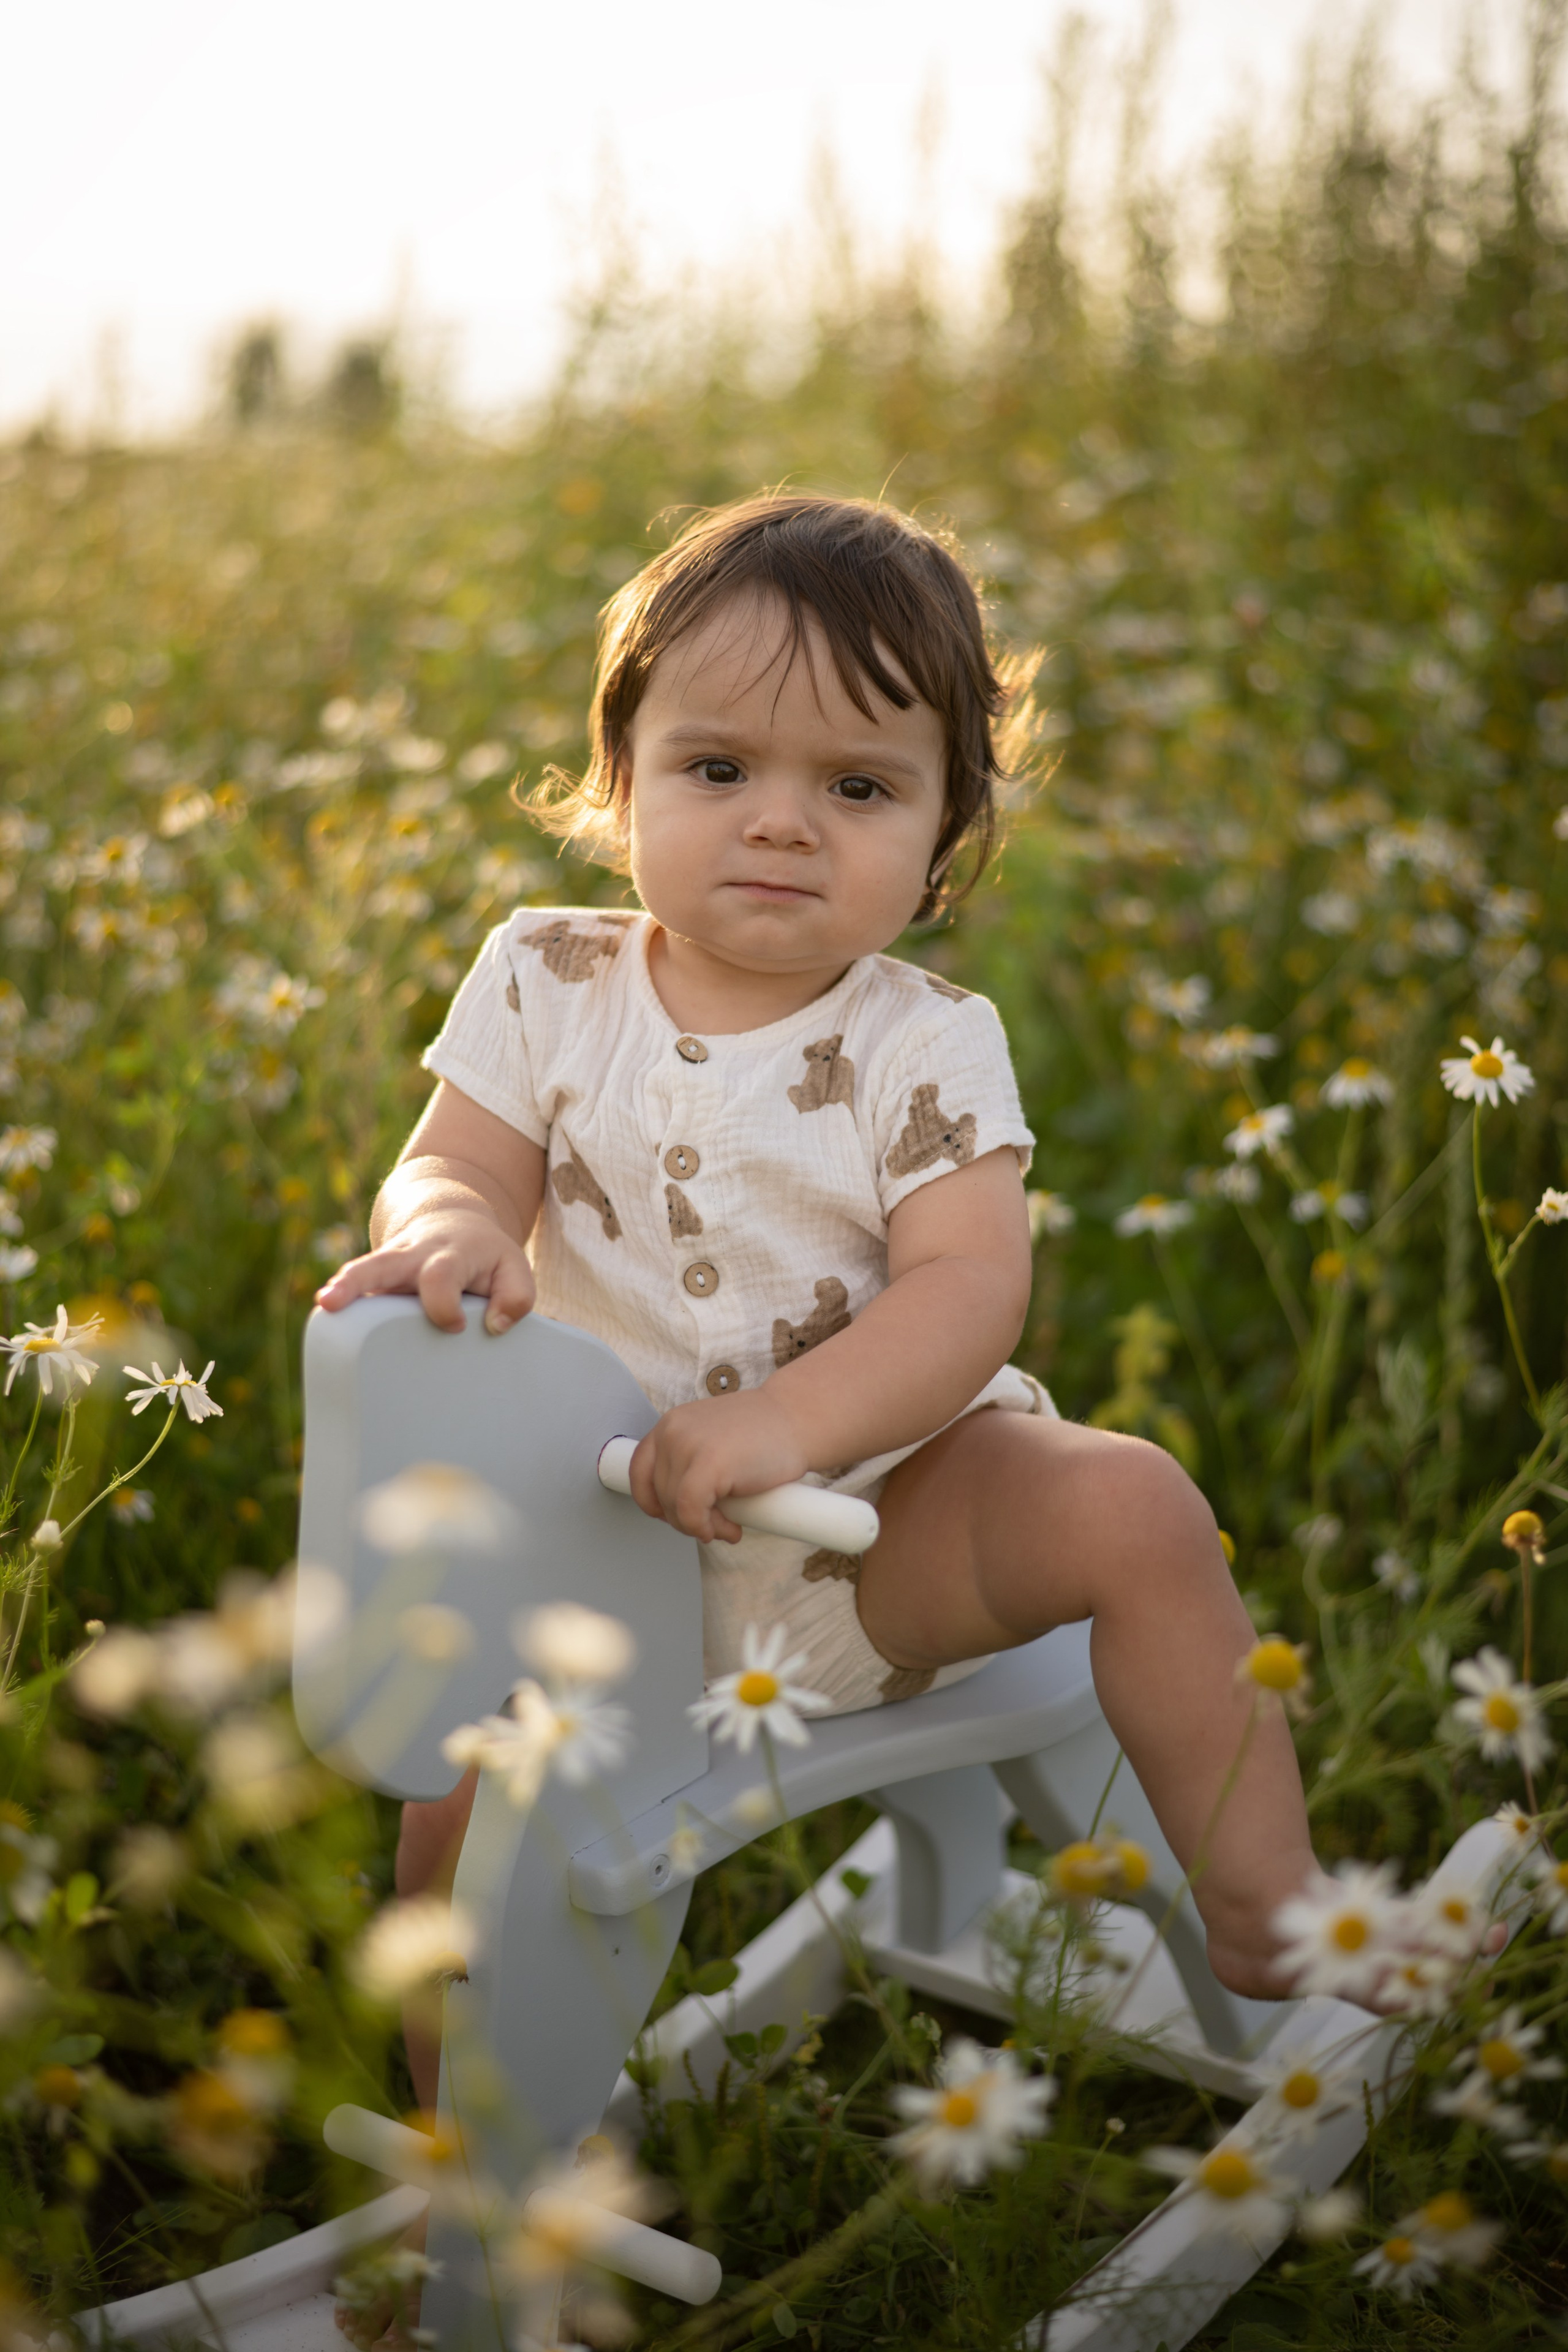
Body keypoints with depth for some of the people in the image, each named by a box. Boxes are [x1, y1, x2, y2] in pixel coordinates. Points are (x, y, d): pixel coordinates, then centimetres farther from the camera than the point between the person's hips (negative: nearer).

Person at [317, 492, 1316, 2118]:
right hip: (603, 1545, 1)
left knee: (1133, 1506, -21)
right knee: (465, 1784, -16)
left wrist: (793, 1420, -35)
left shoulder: (928, 1048, -8)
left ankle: (1267, 1927, -6)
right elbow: (451, 1166, -5)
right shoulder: (546, 984, -2)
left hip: (878, 1513, -1)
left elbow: (967, 1288, -17)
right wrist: (449, 1233, -31)